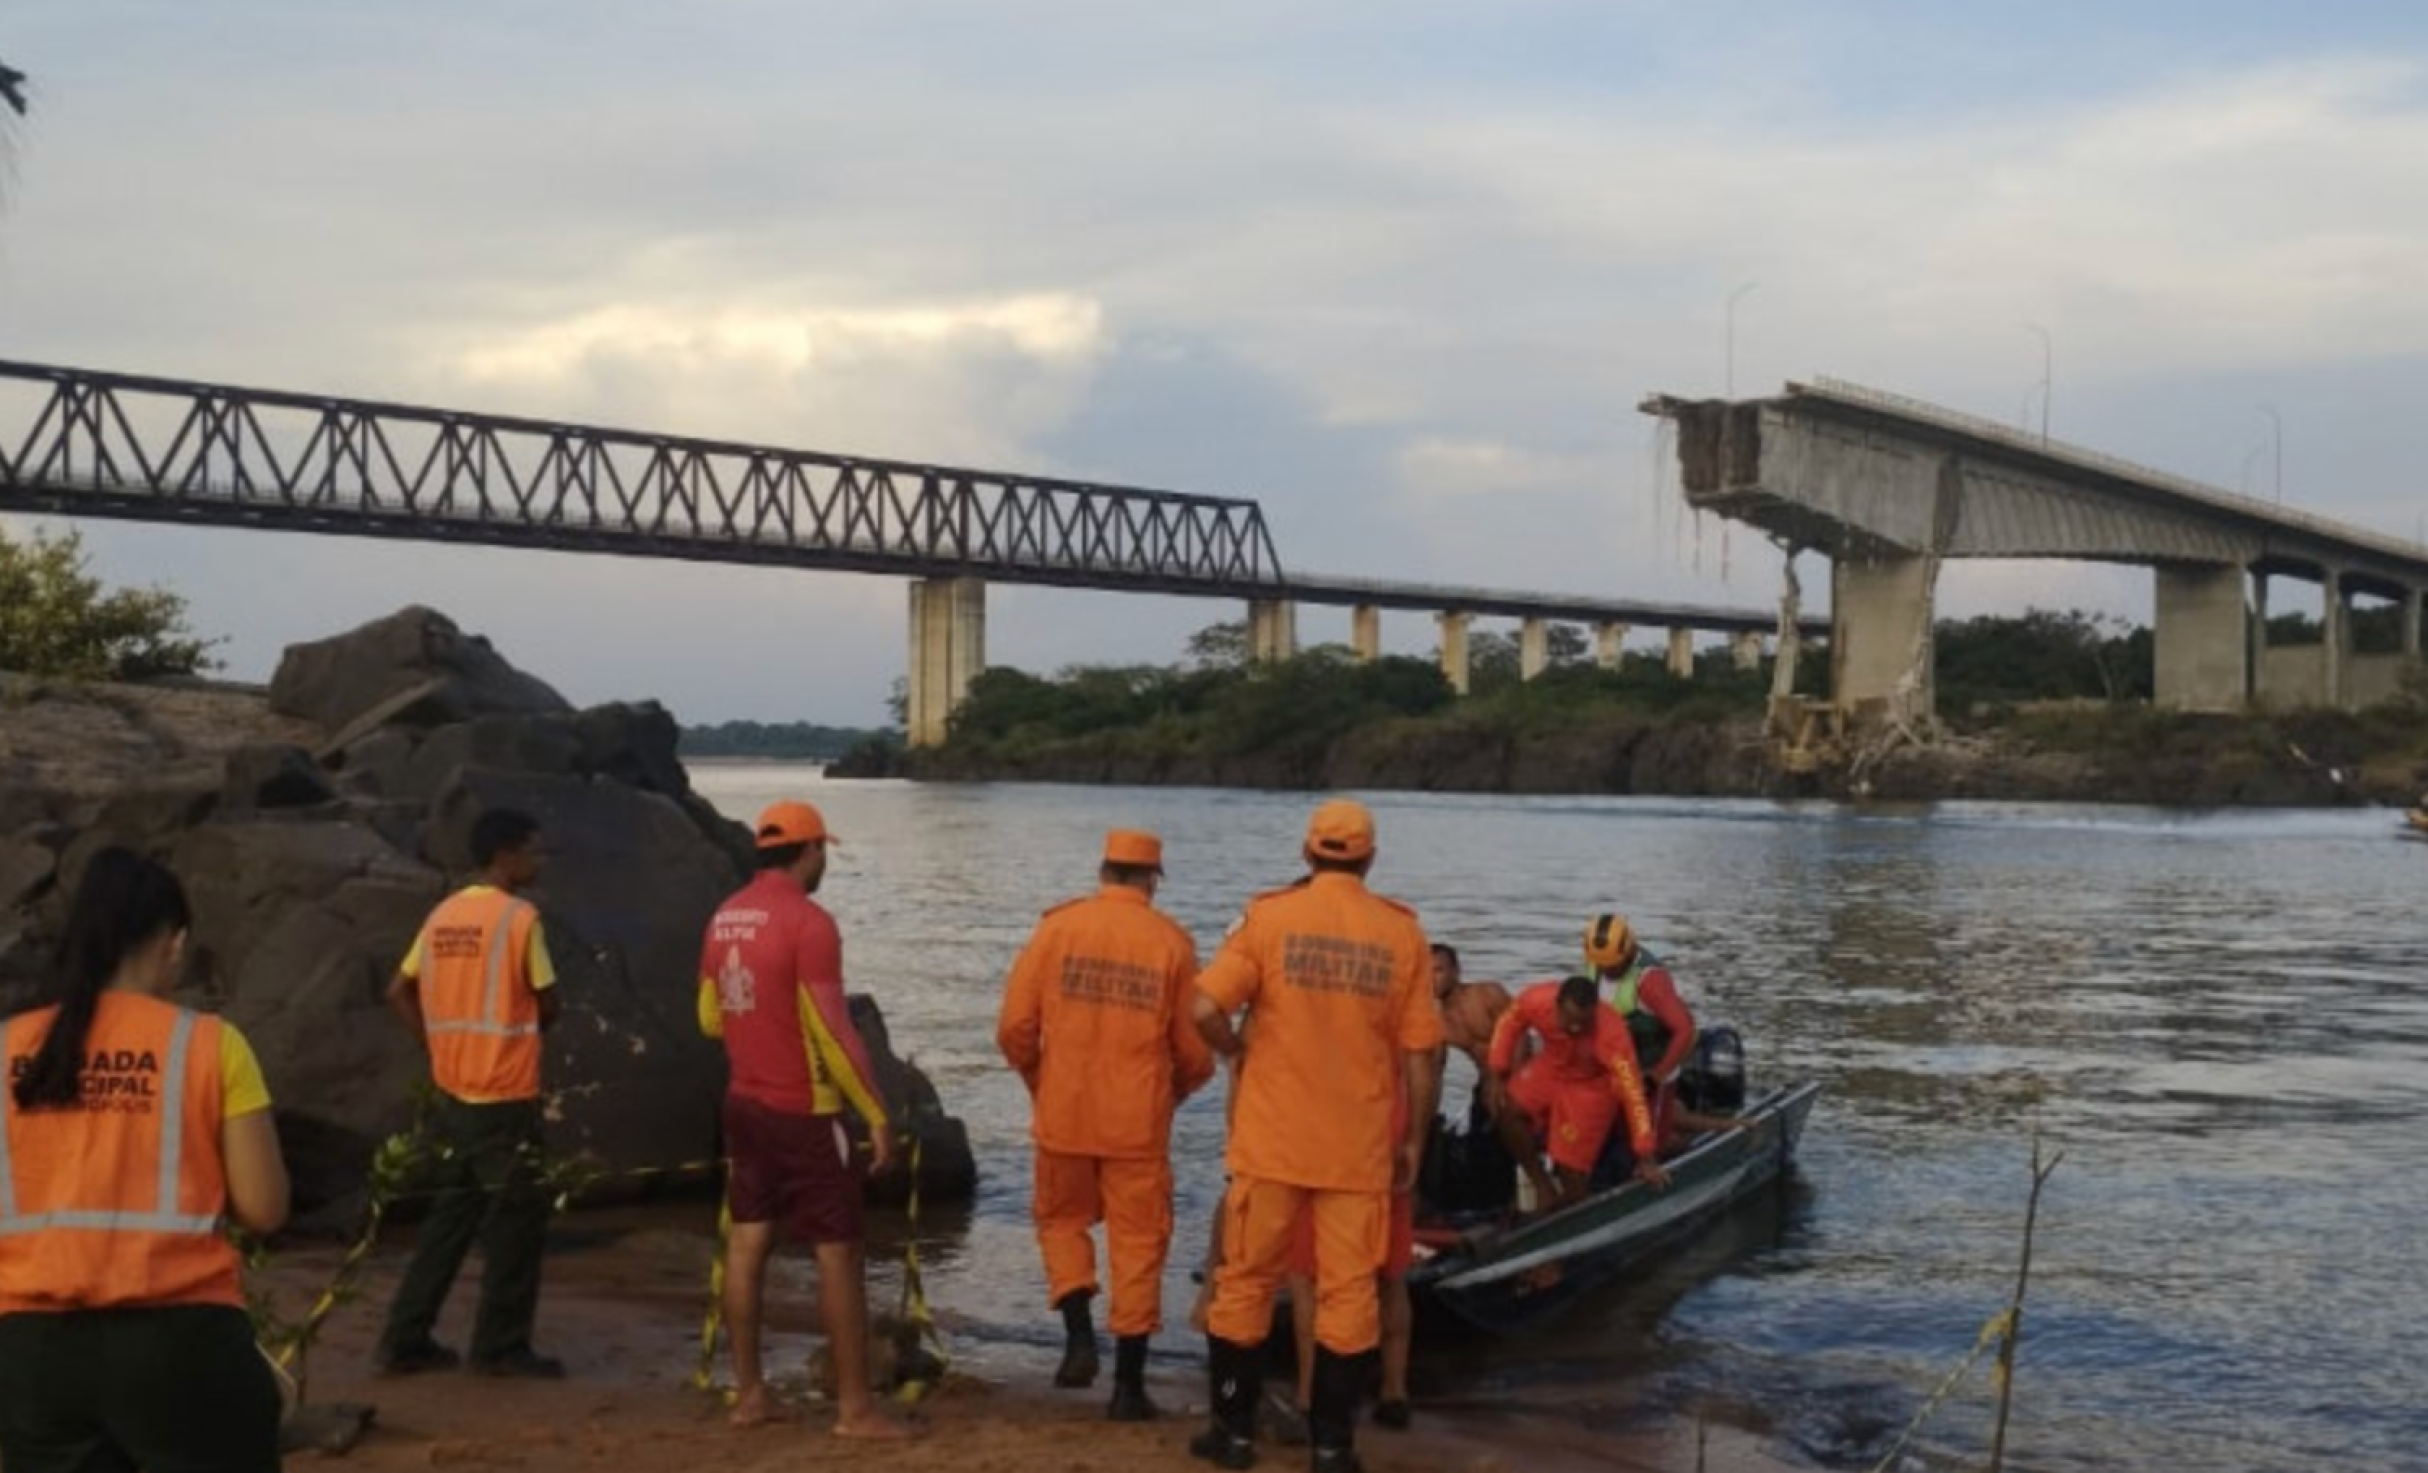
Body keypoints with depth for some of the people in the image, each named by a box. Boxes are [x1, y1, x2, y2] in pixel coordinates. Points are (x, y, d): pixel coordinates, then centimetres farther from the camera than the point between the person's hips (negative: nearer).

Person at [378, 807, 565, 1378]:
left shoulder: (444, 915, 8)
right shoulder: (519, 916, -13)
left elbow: (399, 993, 12)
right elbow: (548, 1007, -8)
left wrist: (446, 1040, 11)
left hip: (452, 1093, 7)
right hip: (505, 1097, -7)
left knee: (450, 1217, 16)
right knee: (516, 1223, 4)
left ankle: (405, 1341, 17)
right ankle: (500, 1348, 10)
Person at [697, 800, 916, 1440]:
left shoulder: (725, 917, 6)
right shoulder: (808, 921, -18)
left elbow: (710, 1018, 15)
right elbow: (834, 1032, -20)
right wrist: (877, 1114, -14)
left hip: (744, 1104, 8)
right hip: (804, 1113, -8)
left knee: (747, 1242, 11)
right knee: (840, 1253, -1)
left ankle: (748, 1392, 16)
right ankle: (855, 1406, 3)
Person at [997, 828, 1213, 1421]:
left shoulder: (1057, 926, -3)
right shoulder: (1171, 942, -3)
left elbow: (1014, 1026, -4)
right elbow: (1195, 1050, -1)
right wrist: (1172, 1093, 20)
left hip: (1063, 1115, 1)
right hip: (1138, 1123, -1)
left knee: (1062, 1220, 22)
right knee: (1137, 1243, 9)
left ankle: (1079, 1335, 5)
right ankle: (1129, 1385, 10)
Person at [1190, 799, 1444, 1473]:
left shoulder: (1269, 915, -6)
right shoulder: (1402, 932, -2)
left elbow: (1205, 1008, -14)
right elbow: (1421, 1052, -1)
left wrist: (1238, 1053, 6)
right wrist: (1414, 1139, 9)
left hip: (1272, 1138, 0)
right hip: (1359, 1146, 1)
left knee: (1246, 1281, 12)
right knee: (1348, 1291, 9)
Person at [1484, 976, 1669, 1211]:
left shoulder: (1611, 1033, -39)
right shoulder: (1536, 1000, -30)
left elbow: (1632, 1092, -36)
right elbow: (1509, 1023, -6)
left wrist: (1646, 1159, -36)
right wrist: (1495, 1075, -14)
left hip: (1592, 1084, -4)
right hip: (1551, 1068, 4)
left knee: (1572, 1168, -7)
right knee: (1506, 1109, -20)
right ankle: (1541, 1184, -1)